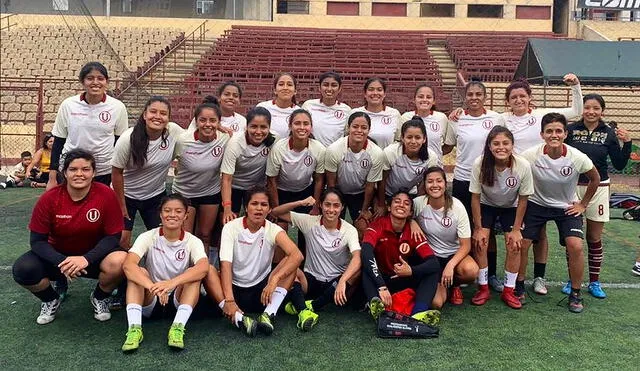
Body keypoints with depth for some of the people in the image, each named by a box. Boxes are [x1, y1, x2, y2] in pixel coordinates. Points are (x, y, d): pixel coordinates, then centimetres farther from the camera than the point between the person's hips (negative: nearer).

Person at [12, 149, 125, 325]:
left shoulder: (106, 195, -18)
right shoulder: (49, 198, -15)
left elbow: (113, 237, -14)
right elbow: (37, 241, -12)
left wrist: (86, 259, -30)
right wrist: (62, 262, -29)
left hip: (94, 255, -1)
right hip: (58, 256, 1)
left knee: (120, 261, -32)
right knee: (23, 269, -25)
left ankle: (100, 298, 4)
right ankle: (51, 300, 10)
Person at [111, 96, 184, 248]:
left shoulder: (174, 131, -16)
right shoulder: (128, 139, -21)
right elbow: (117, 172, -12)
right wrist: (121, 206, -8)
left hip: (156, 196, 3)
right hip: (127, 195, -2)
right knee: (122, 240, -2)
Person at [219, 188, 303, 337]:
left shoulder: (273, 230, -8)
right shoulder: (231, 227, -10)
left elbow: (297, 255, -25)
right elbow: (226, 264, -22)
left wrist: (274, 279, -40)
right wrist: (229, 300, -35)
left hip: (262, 290, 1)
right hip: (235, 288, -1)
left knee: (291, 264, -22)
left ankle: (268, 315, -32)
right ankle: (239, 318, -44)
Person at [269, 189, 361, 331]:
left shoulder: (349, 230, -9)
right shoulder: (309, 222, -4)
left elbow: (357, 258, -26)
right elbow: (275, 212, -6)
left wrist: (342, 281, -43)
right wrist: (301, 203, -21)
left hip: (336, 283, 0)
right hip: (311, 280, 1)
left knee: (357, 270, -32)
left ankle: (310, 306, -27)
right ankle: (304, 312, -46)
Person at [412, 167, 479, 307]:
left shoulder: (457, 207, -15)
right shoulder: (418, 203, -14)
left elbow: (466, 245, -13)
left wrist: (450, 265, -29)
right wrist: (412, 222, -17)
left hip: (454, 254, 1)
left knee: (471, 270, -35)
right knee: (435, 303, -22)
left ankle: (453, 284, 3)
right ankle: (442, 287, 17)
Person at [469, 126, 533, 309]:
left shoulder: (523, 166, -29)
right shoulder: (480, 164, -30)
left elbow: (523, 200, -14)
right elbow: (475, 197, -17)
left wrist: (516, 229, -11)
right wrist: (478, 228, -14)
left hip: (511, 208, 0)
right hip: (486, 206, 0)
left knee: (514, 246, -11)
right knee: (479, 243, -13)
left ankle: (508, 290, 8)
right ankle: (483, 288, 5)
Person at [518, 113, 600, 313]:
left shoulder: (577, 158, -22)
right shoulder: (530, 155, -23)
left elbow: (595, 179, -2)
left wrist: (583, 204, 1)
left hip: (567, 207, 0)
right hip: (536, 204, 1)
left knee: (575, 246, -16)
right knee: (521, 243, -7)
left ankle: (575, 294, 5)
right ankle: (519, 285, 17)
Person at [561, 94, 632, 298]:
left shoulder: (609, 133, 0)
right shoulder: (571, 129, -3)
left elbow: (619, 165, 1)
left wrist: (627, 143, -9)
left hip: (598, 188, 1)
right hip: (573, 186, 0)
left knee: (595, 238, 8)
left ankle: (594, 282, 21)